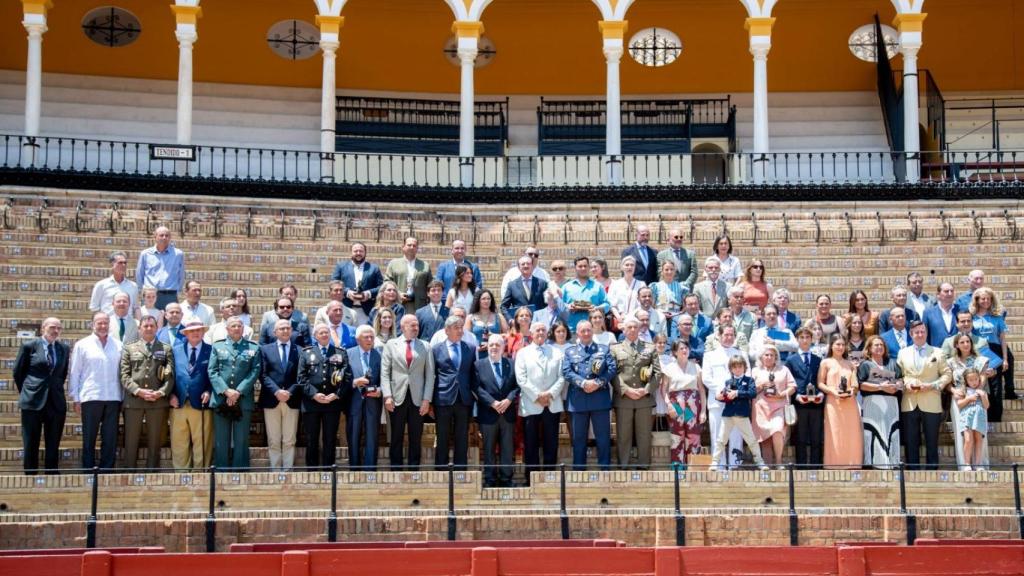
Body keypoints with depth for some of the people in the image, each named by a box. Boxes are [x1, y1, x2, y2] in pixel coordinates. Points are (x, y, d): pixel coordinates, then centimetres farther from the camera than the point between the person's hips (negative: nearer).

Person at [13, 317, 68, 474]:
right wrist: (26, 392, 9)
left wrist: (57, 389, 10)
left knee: (53, 446, 5)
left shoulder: (64, 348, 8)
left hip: (56, 402, 3)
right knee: (30, 445, 3)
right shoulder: (29, 346, 0)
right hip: (33, 402, -3)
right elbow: (17, 372, 6)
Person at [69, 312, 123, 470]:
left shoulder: (118, 345, 9)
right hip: (90, 397, -2)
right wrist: (76, 399, 0)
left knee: (110, 439, 4)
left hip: (113, 398, 2)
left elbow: (123, 372, 11)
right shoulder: (82, 345, 4)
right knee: (89, 438, 3)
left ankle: (107, 470, 10)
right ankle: (88, 470, 8)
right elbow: (75, 373, 5)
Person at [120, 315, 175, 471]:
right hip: (133, 400, 0)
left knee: (155, 442, 3)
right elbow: (124, 375, 3)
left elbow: (170, 375, 4)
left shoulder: (166, 349, 13)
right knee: (131, 441, 1)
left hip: (158, 400, 1)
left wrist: (160, 392, -11)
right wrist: (138, 391, -11)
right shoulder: (129, 349, 12)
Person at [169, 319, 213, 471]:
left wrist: (209, 392, -10)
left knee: (201, 445, 2)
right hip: (178, 403, 2)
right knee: (178, 444, 3)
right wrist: (171, 394, -2)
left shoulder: (211, 350, 4)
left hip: (200, 403, -2)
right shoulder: (176, 349, 11)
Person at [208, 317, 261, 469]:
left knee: (241, 441, 2)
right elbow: (212, 372, 2)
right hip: (221, 400, 1)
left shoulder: (253, 348, 9)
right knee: (221, 442, 3)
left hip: (243, 401, -1)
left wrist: (239, 391, -12)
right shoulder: (217, 347, 11)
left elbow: (255, 372, 0)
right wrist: (226, 391, -12)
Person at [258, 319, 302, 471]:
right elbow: (263, 375, 1)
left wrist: (290, 392, -12)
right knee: (273, 441, 2)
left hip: (292, 400, 0)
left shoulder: (300, 351, 8)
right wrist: (276, 391, -12)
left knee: (289, 441, 1)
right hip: (271, 400, 0)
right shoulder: (265, 349, 9)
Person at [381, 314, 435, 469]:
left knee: (416, 438, 2)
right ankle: (396, 470, 8)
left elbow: (430, 375, 5)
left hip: (417, 398, 1)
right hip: (397, 398, -1)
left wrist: (427, 399, -4)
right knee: (396, 437, 3)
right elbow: (385, 372, 2)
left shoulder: (425, 347, 9)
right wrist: (387, 396, -8)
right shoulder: (391, 344, 6)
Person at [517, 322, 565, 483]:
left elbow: (562, 377, 4)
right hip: (530, 405, -1)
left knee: (551, 444, 2)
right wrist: (537, 396, -11)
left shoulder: (557, 353, 11)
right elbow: (521, 379, -2)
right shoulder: (523, 353, 8)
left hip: (552, 404, 1)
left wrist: (550, 393, -10)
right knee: (531, 445, 0)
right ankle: (532, 480, 4)